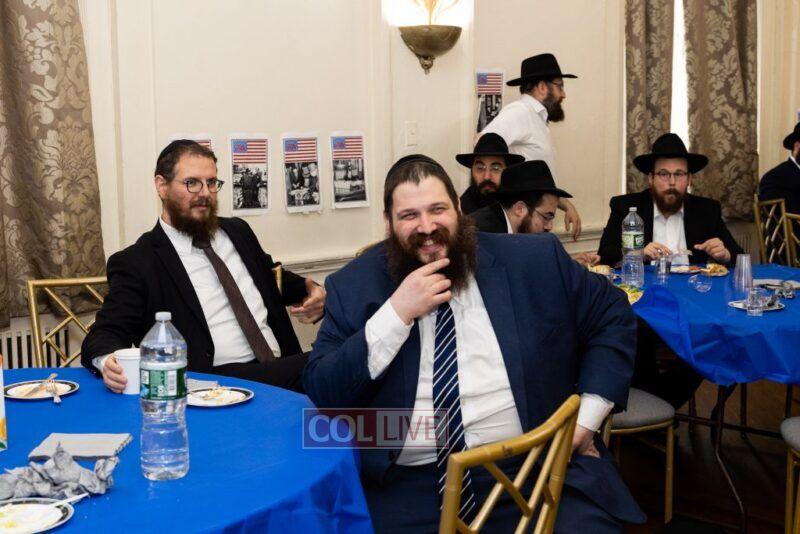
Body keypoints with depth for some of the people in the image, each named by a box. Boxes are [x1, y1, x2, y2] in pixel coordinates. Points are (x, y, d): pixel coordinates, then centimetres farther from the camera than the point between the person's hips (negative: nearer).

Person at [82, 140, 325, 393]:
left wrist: (310, 290, 14)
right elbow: (108, 332, -4)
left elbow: (274, 279, 37)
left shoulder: (238, 232, 21)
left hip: (281, 366, 8)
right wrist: (109, 362, -29)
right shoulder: (136, 263, 3)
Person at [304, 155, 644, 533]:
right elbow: (320, 395, -4)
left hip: (535, 468, 0)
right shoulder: (354, 286, 3)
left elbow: (613, 316, 13)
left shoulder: (535, 262, 4)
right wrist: (396, 314, -13)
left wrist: (587, 417, 2)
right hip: (409, 486, 1)